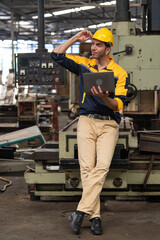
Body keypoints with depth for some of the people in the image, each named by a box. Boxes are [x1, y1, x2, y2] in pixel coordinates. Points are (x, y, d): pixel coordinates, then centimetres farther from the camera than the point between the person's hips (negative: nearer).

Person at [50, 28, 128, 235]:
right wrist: (75, 39, 3)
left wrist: (104, 97, -26)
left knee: (102, 166, -20)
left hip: (109, 124, -1)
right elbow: (56, 55, 9)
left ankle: (81, 211, -20)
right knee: (87, 167, -10)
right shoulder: (84, 64, 11)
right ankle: (95, 216, -8)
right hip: (86, 121, 2)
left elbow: (118, 105, -5)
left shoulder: (119, 73, 2)